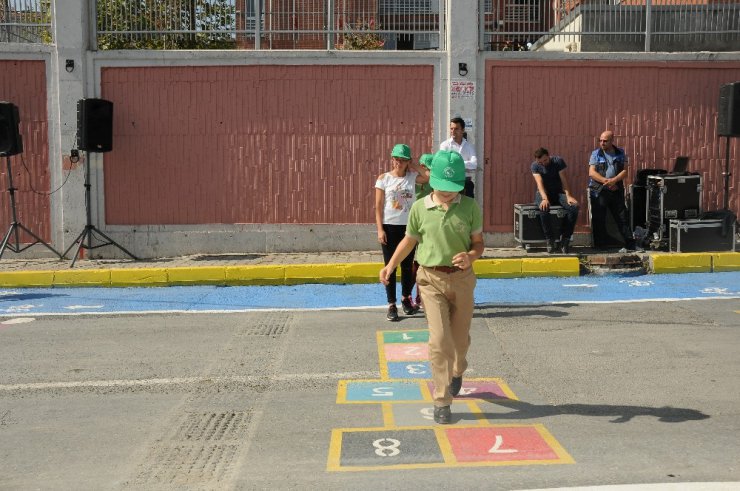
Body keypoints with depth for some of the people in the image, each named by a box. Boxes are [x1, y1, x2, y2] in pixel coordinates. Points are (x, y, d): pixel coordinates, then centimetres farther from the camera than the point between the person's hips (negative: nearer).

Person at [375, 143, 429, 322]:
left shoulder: (413, 177, 3)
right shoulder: (384, 178, -2)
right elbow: (378, 207, -3)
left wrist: (415, 168, -5)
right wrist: (380, 229, -9)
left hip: (408, 227, 2)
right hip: (389, 227, -2)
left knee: (408, 265, 12)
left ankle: (406, 299, 29)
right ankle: (392, 305, 8)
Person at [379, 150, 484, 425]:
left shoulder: (470, 207, -4)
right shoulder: (420, 208, -4)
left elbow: (478, 243, 2)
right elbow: (409, 240, 10)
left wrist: (470, 256, -20)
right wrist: (391, 265, -1)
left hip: (462, 278, 1)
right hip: (431, 278, -1)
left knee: (460, 339, 16)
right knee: (439, 339, -11)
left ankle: (457, 373, 49)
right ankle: (441, 401, -2)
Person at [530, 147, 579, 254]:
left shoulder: (558, 161, -4)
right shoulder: (534, 166, -5)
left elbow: (563, 179, -11)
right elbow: (539, 183, -19)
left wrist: (568, 196, -26)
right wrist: (544, 198, -36)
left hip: (559, 192, 2)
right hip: (543, 193, -1)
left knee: (574, 207, -29)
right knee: (543, 208, -38)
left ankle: (565, 239, -21)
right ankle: (549, 239, -23)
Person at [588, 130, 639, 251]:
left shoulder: (621, 153, 8)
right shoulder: (596, 154, 4)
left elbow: (624, 171, 0)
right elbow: (591, 173, -5)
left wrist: (614, 180, -17)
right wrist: (606, 181, -15)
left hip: (616, 191, 1)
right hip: (599, 191, -1)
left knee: (622, 218, 3)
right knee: (598, 220, 1)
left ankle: (630, 245, 9)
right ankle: (600, 247, 8)